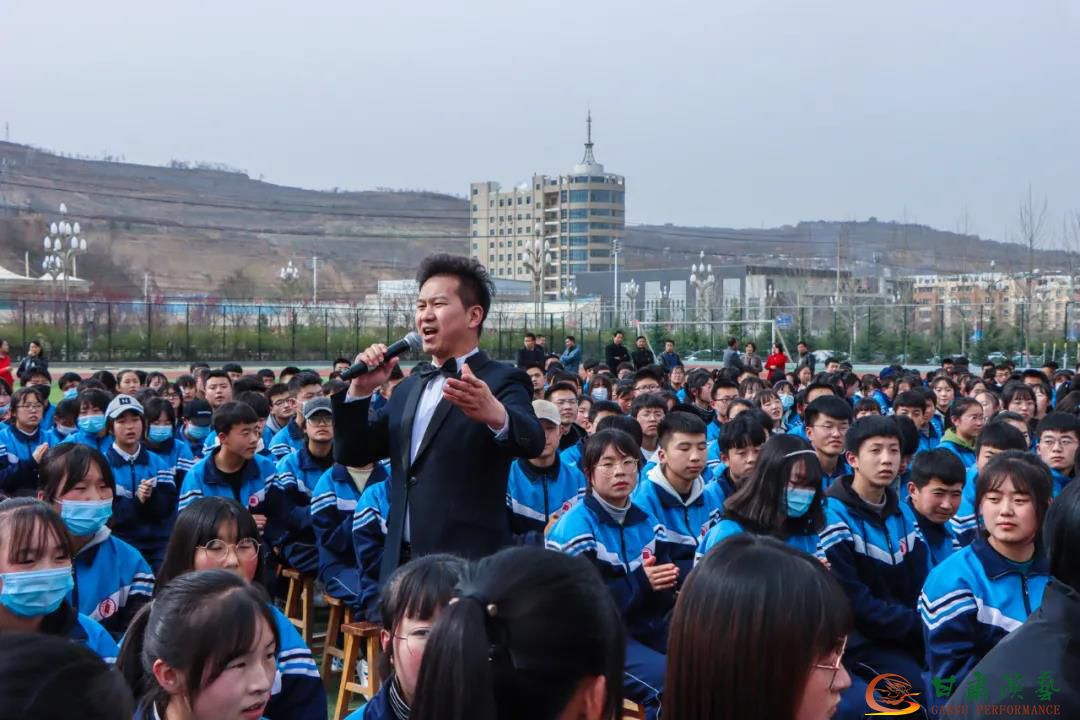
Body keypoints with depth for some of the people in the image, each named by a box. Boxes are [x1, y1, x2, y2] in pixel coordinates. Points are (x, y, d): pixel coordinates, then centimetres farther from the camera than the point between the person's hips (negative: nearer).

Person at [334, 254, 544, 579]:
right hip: (402, 564, 7)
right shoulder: (409, 389, 16)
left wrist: (495, 415, -49)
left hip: (467, 566, -7)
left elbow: (532, 441, -26)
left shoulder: (502, 381, -6)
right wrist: (360, 390, -5)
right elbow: (351, 454, 13)